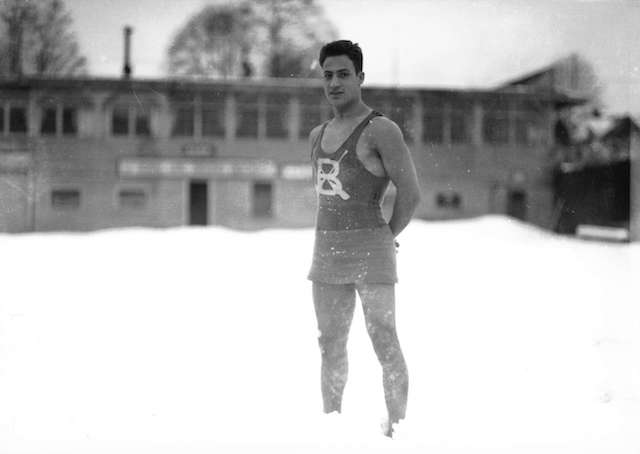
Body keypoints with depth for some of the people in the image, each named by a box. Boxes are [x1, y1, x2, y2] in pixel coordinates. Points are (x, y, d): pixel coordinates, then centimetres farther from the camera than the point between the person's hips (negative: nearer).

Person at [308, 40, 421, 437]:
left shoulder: (382, 129, -10)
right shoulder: (318, 135, 13)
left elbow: (411, 194, -12)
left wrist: (383, 239, -3)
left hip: (370, 254, -7)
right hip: (327, 254, 7)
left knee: (385, 344, -2)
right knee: (331, 345, 11)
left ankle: (397, 430, 7)